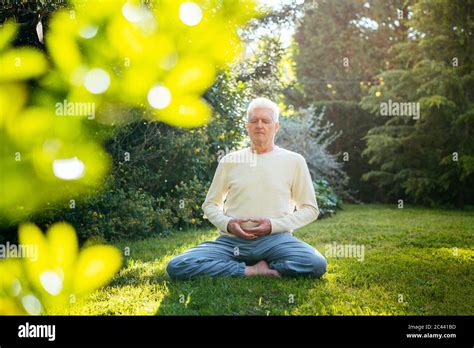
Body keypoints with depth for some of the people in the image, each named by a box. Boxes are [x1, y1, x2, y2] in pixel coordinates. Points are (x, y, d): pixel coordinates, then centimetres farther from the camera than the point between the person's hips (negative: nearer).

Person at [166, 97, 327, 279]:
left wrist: (274, 225, -7)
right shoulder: (229, 161, 14)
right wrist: (226, 223, -4)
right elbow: (210, 204, 19)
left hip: (275, 239, -1)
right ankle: (253, 271, -16)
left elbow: (310, 209, 9)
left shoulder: (294, 160, 9)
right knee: (176, 267, -23)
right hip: (231, 240, 1)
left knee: (316, 264, -33)